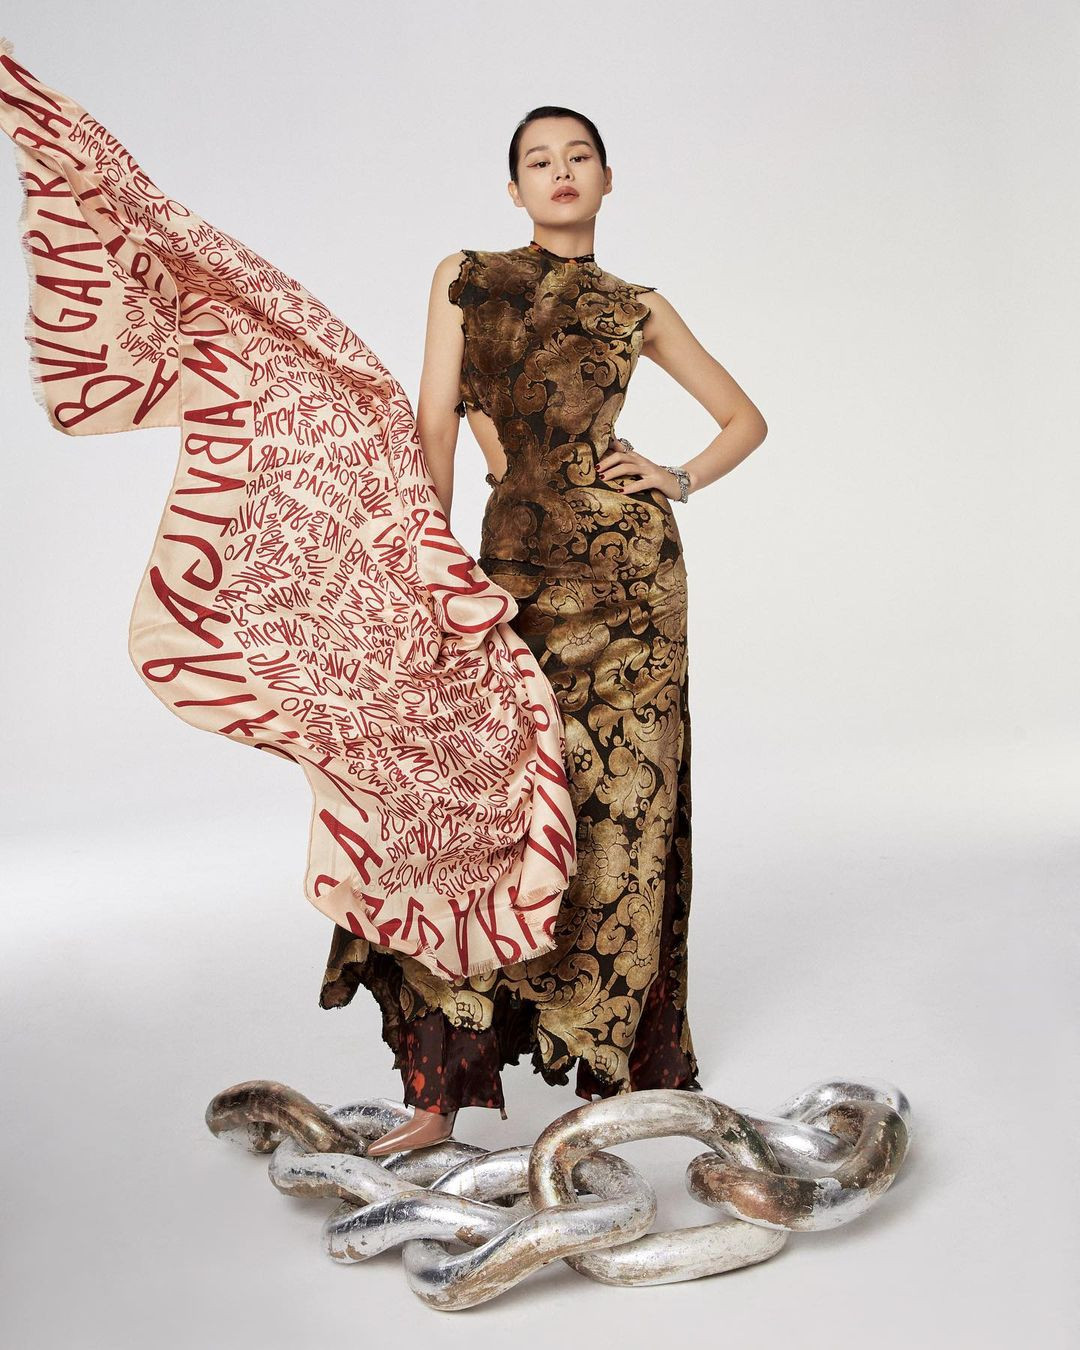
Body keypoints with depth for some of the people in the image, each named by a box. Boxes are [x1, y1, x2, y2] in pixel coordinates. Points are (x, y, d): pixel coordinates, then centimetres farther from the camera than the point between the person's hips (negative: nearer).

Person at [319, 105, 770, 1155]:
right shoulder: (464, 280, 11)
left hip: (627, 560, 0)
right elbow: (435, 428, 3)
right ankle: (439, 1085, -1)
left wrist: (680, 480, 2)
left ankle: (621, 1054, 16)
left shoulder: (637, 308, 12)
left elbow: (746, 417, 20)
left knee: (618, 801, 1)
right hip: (515, 560, 0)